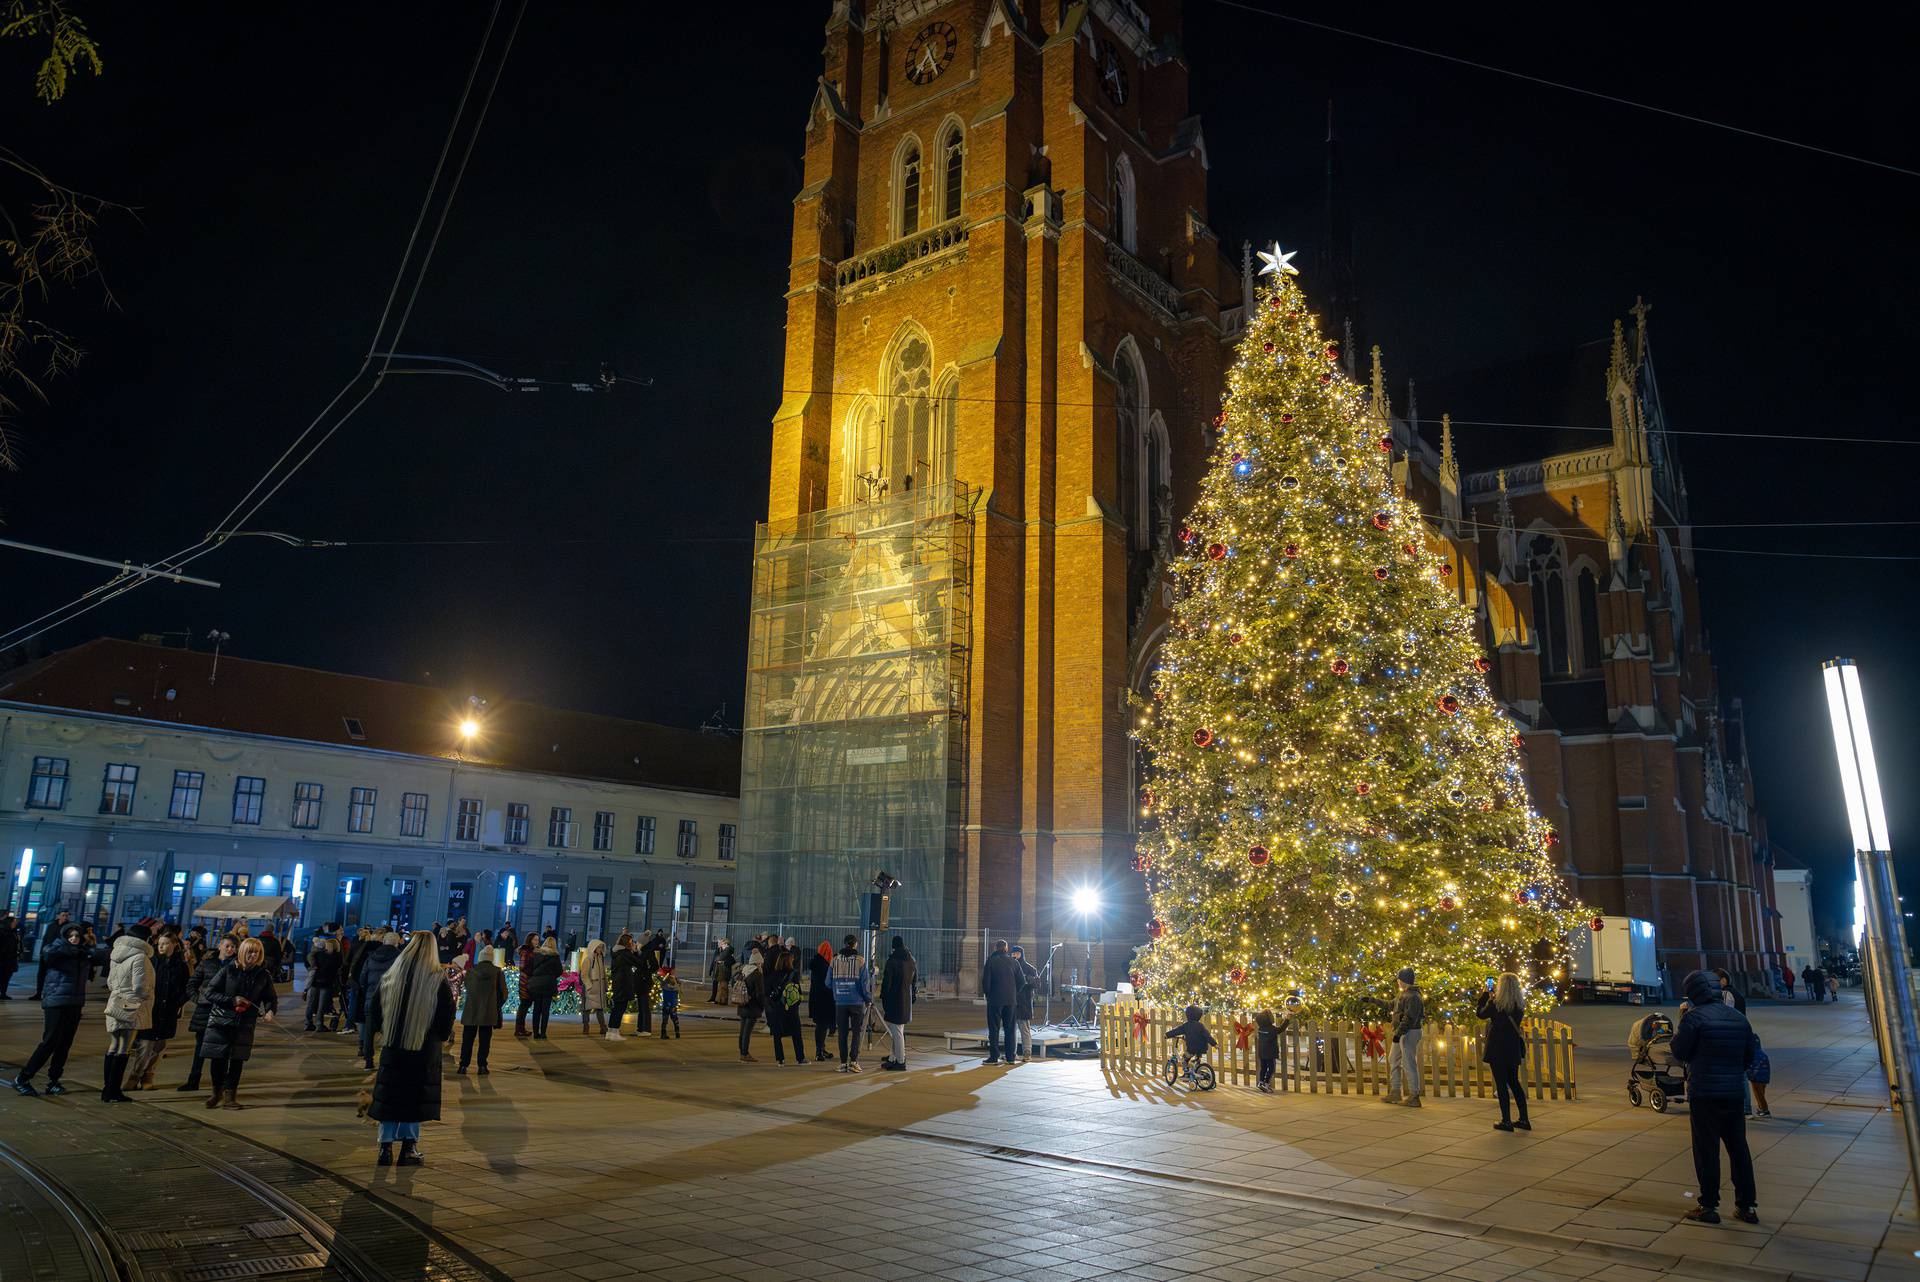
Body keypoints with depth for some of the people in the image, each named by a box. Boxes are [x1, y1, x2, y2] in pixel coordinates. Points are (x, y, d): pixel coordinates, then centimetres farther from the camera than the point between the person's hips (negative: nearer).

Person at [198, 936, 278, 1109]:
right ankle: (217, 1093, 21)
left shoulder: (264, 975, 1)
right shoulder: (228, 970, -5)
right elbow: (210, 993, -3)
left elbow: (271, 998, 8)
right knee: (218, 1058, 2)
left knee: (237, 1060, 1)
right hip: (220, 1021, -1)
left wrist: (270, 1010, -13)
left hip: (245, 1024, 1)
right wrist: (232, 1000, -15)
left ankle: (229, 1094, 14)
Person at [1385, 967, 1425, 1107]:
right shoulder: (1402, 994, 14)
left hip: (1410, 1033, -11)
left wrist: (1398, 1032, -25)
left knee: (1409, 1063, -8)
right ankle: (1395, 1093, 23)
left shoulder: (1412, 996, -18)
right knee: (1393, 1060, 17)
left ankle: (1414, 1097, -4)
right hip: (1402, 1033, 11)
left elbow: (1408, 1018, -24)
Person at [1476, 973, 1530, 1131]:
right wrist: (1493, 995, 13)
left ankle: (1506, 1121, 4)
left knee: (1501, 1084, 2)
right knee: (1514, 1082, 17)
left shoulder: (1495, 1004, -17)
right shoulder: (1520, 1004, -1)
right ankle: (1524, 1120, 17)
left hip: (1497, 1049, -6)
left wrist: (1486, 994, 8)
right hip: (1513, 1048, 6)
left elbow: (1480, 1014, 0)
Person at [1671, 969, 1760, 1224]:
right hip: (1734, 1092, 6)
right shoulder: (1738, 1017, 7)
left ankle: (1709, 1206, 6)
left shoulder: (1693, 1017, -13)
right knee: (1738, 1148, 14)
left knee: (1706, 1150, 1)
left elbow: (1680, 1053, -11)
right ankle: (1747, 1205, 19)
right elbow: (1750, 1053, 14)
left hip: (1704, 1094, -6)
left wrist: (1677, 1034, 6)